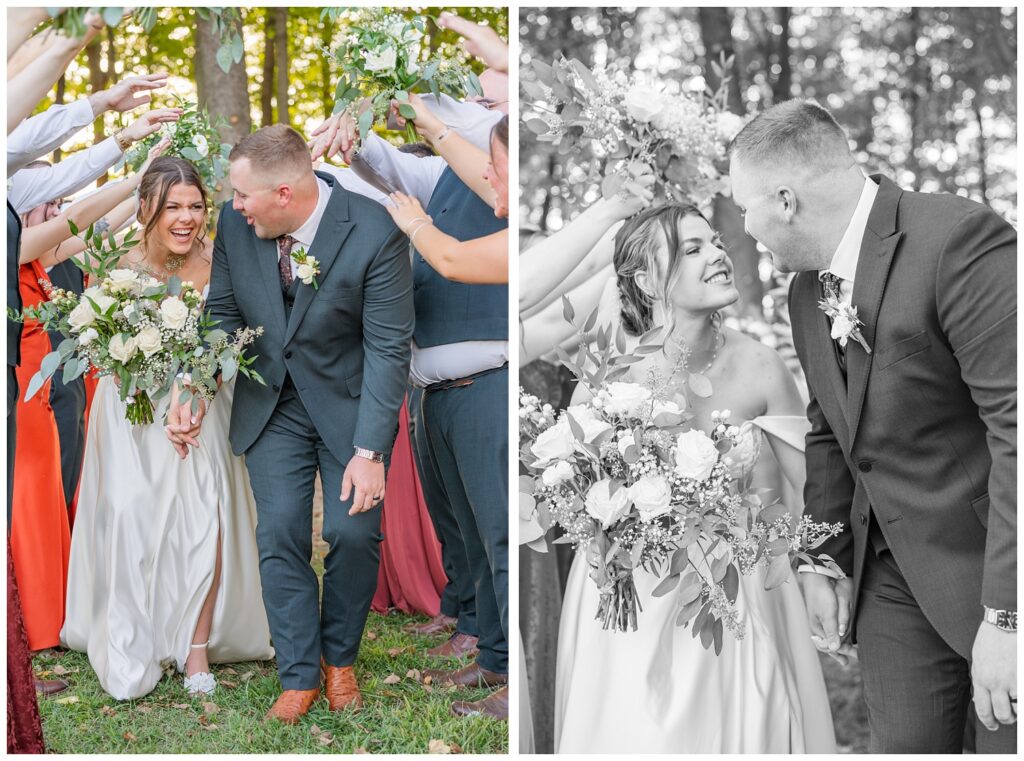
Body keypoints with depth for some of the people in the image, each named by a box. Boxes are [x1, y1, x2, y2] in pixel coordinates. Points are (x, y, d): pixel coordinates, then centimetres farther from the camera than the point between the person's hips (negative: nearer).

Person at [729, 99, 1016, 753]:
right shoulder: (808, 289, 8)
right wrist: (823, 559, 11)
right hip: (891, 574, 7)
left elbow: (1015, 428, -23)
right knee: (904, 746, 9)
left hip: (992, 569, -7)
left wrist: (1004, 614, -24)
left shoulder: (961, 240, -19)